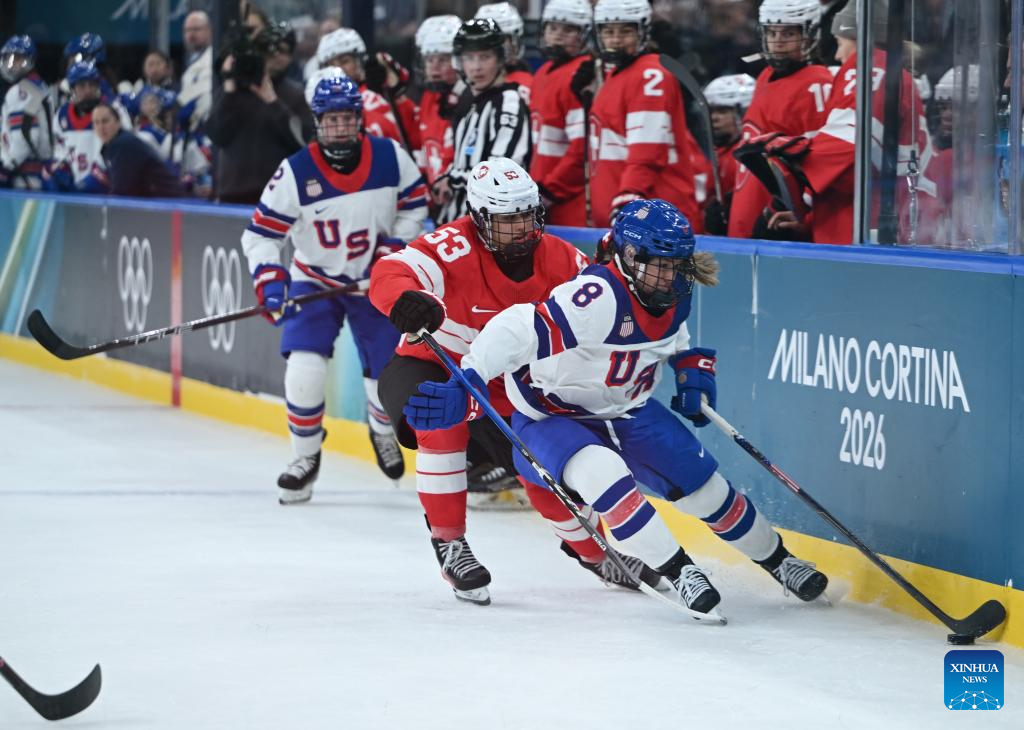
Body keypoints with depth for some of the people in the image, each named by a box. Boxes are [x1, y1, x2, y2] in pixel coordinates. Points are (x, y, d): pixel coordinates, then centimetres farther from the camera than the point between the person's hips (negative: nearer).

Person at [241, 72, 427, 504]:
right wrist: (269, 281, -28)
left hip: (375, 281, 2)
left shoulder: (389, 158, -15)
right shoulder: (296, 173, -21)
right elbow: (260, 233, -15)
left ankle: (381, 428, 40)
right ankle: (305, 458, 1)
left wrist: (395, 247, -9)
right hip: (315, 280, -2)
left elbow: (414, 202, 2)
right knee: (304, 368, -19)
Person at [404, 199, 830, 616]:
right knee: (602, 474, -35)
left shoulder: (671, 296, -8)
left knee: (703, 485, 6)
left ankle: (776, 559, 30)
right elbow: (519, 331, -43)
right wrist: (463, 389, -53)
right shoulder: (599, 297, -34)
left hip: (627, 411, 7)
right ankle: (679, 572, -25)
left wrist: (695, 376, -1)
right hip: (552, 418, -7)